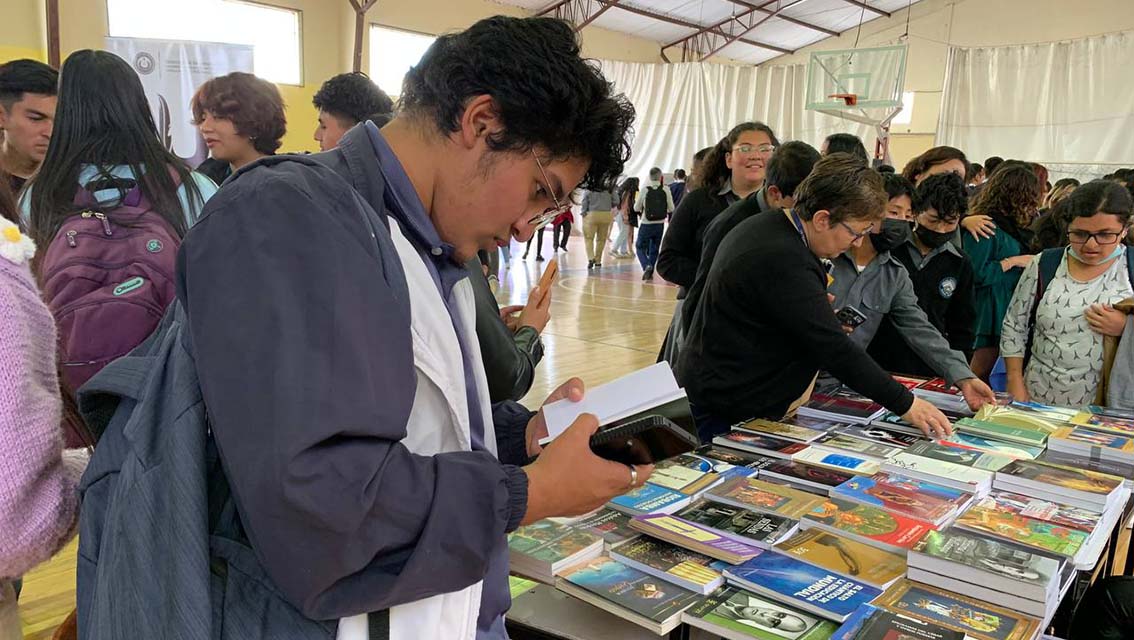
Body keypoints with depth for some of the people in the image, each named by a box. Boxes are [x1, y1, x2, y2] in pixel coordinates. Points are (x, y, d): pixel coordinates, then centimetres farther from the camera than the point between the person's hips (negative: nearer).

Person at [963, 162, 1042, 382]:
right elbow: (976, 273, -20)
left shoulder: (1011, 224, 14)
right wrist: (1013, 261, -14)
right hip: (990, 312, -9)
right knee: (982, 371, -3)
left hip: (1012, 312, 9)